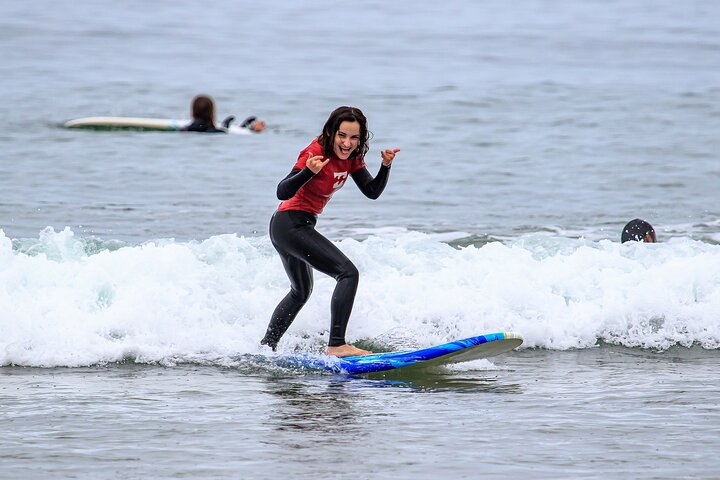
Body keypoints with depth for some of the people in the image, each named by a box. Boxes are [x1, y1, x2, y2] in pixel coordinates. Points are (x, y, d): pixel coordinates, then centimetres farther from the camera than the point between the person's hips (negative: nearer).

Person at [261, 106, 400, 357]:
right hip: (291, 224, -10)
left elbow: (372, 192, 1)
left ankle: (265, 347, 38)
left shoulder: (351, 157, 2)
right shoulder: (315, 152, -22)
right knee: (348, 273, -20)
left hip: (298, 228, 10)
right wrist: (309, 171, -45)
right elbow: (283, 193, -29)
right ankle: (336, 345, -25)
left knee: (301, 292, 27)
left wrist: (386, 166, -15)